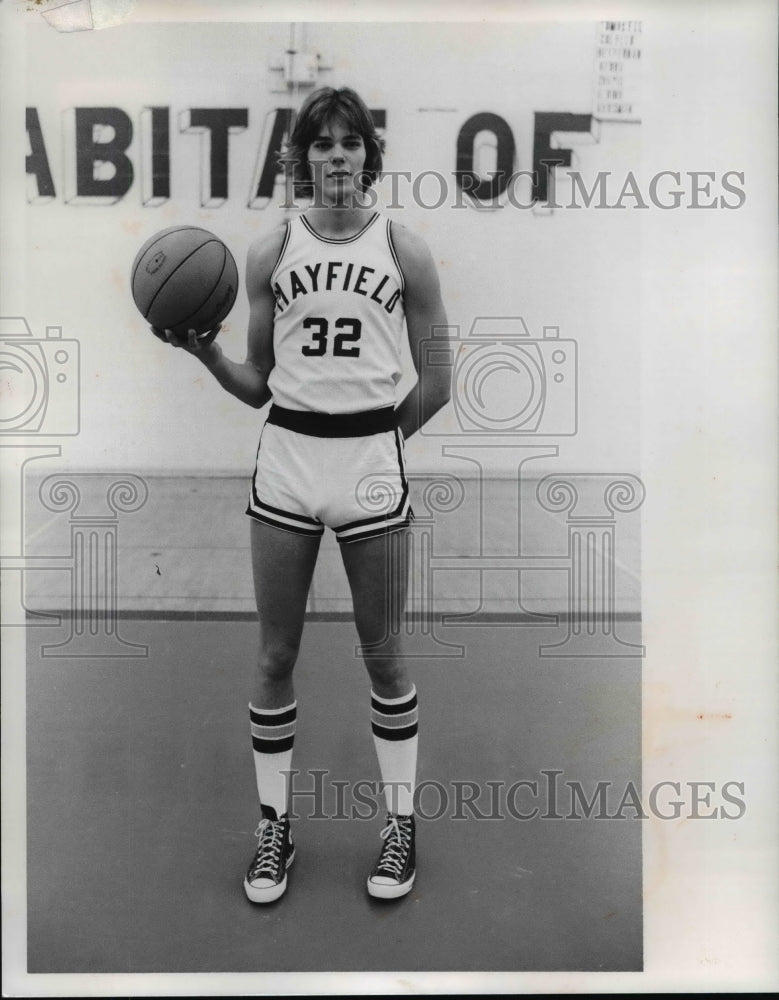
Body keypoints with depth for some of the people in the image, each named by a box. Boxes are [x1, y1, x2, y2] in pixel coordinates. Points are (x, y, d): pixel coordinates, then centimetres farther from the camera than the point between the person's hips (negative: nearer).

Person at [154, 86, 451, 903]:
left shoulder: (404, 251, 2)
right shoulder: (270, 254, 6)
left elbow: (436, 383, 4)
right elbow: (257, 384, 9)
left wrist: (372, 439, 6)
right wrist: (205, 352, -8)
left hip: (371, 463, -1)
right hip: (284, 460, 2)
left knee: (382, 654, 8)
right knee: (275, 656, 8)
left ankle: (400, 824, 26)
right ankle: (274, 826, 26)